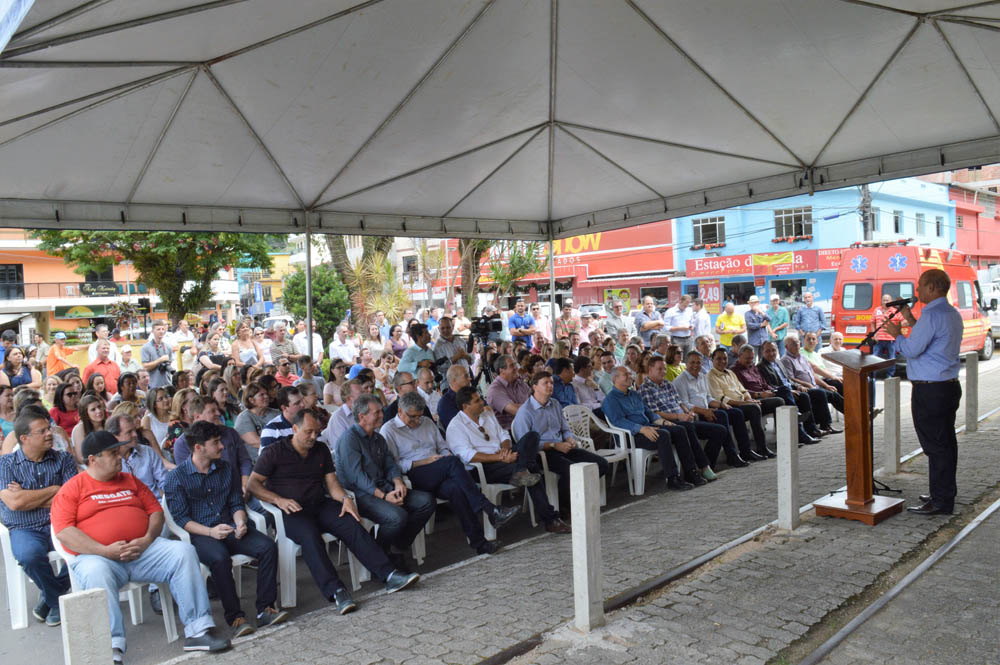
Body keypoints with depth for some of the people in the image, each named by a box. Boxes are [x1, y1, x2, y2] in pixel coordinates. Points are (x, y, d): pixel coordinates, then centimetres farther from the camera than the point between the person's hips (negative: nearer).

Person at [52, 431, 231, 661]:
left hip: (143, 550, 4)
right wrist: (105, 551, -17)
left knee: (183, 551, -19)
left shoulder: (130, 481, 21)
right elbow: (63, 532, -6)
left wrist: (147, 540, -5)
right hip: (97, 556, -4)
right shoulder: (72, 489, 7)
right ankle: (113, 647, -41)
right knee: (96, 573, -38)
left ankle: (198, 630, -21)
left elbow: (155, 511, 17)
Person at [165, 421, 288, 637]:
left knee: (268, 546, -22)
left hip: (230, 528, 5)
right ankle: (235, 617, -24)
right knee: (220, 558, -37)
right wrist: (210, 532, -21)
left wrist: (240, 522, -8)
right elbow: (180, 518, -6)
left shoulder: (225, 468, 14)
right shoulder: (177, 477, -1)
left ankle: (265, 609, -16)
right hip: (200, 534, -4)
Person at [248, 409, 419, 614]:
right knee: (310, 536, -36)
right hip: (291, 511, -4)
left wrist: (345, 498, -7)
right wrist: (279, 500, -17)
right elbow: (253, 484, -1)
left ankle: (389, 575, -30)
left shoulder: (321, 451, 18)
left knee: (352, 525, -22)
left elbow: (331, 482, 14)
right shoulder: (274, 452, 3)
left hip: (320, 505, 4)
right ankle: (336, 591, -44)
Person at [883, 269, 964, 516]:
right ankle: (945, 494, 27)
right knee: (946, 443, 16)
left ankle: (941, 502, 2)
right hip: (950, 385, 10)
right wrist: (910, 321, 19)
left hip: (930, 391, -10)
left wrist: (896, 334, -1)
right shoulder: (953, 314, 14)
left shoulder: (932, 315, -18)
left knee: (935, 446, -4)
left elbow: (911, 350, -18)